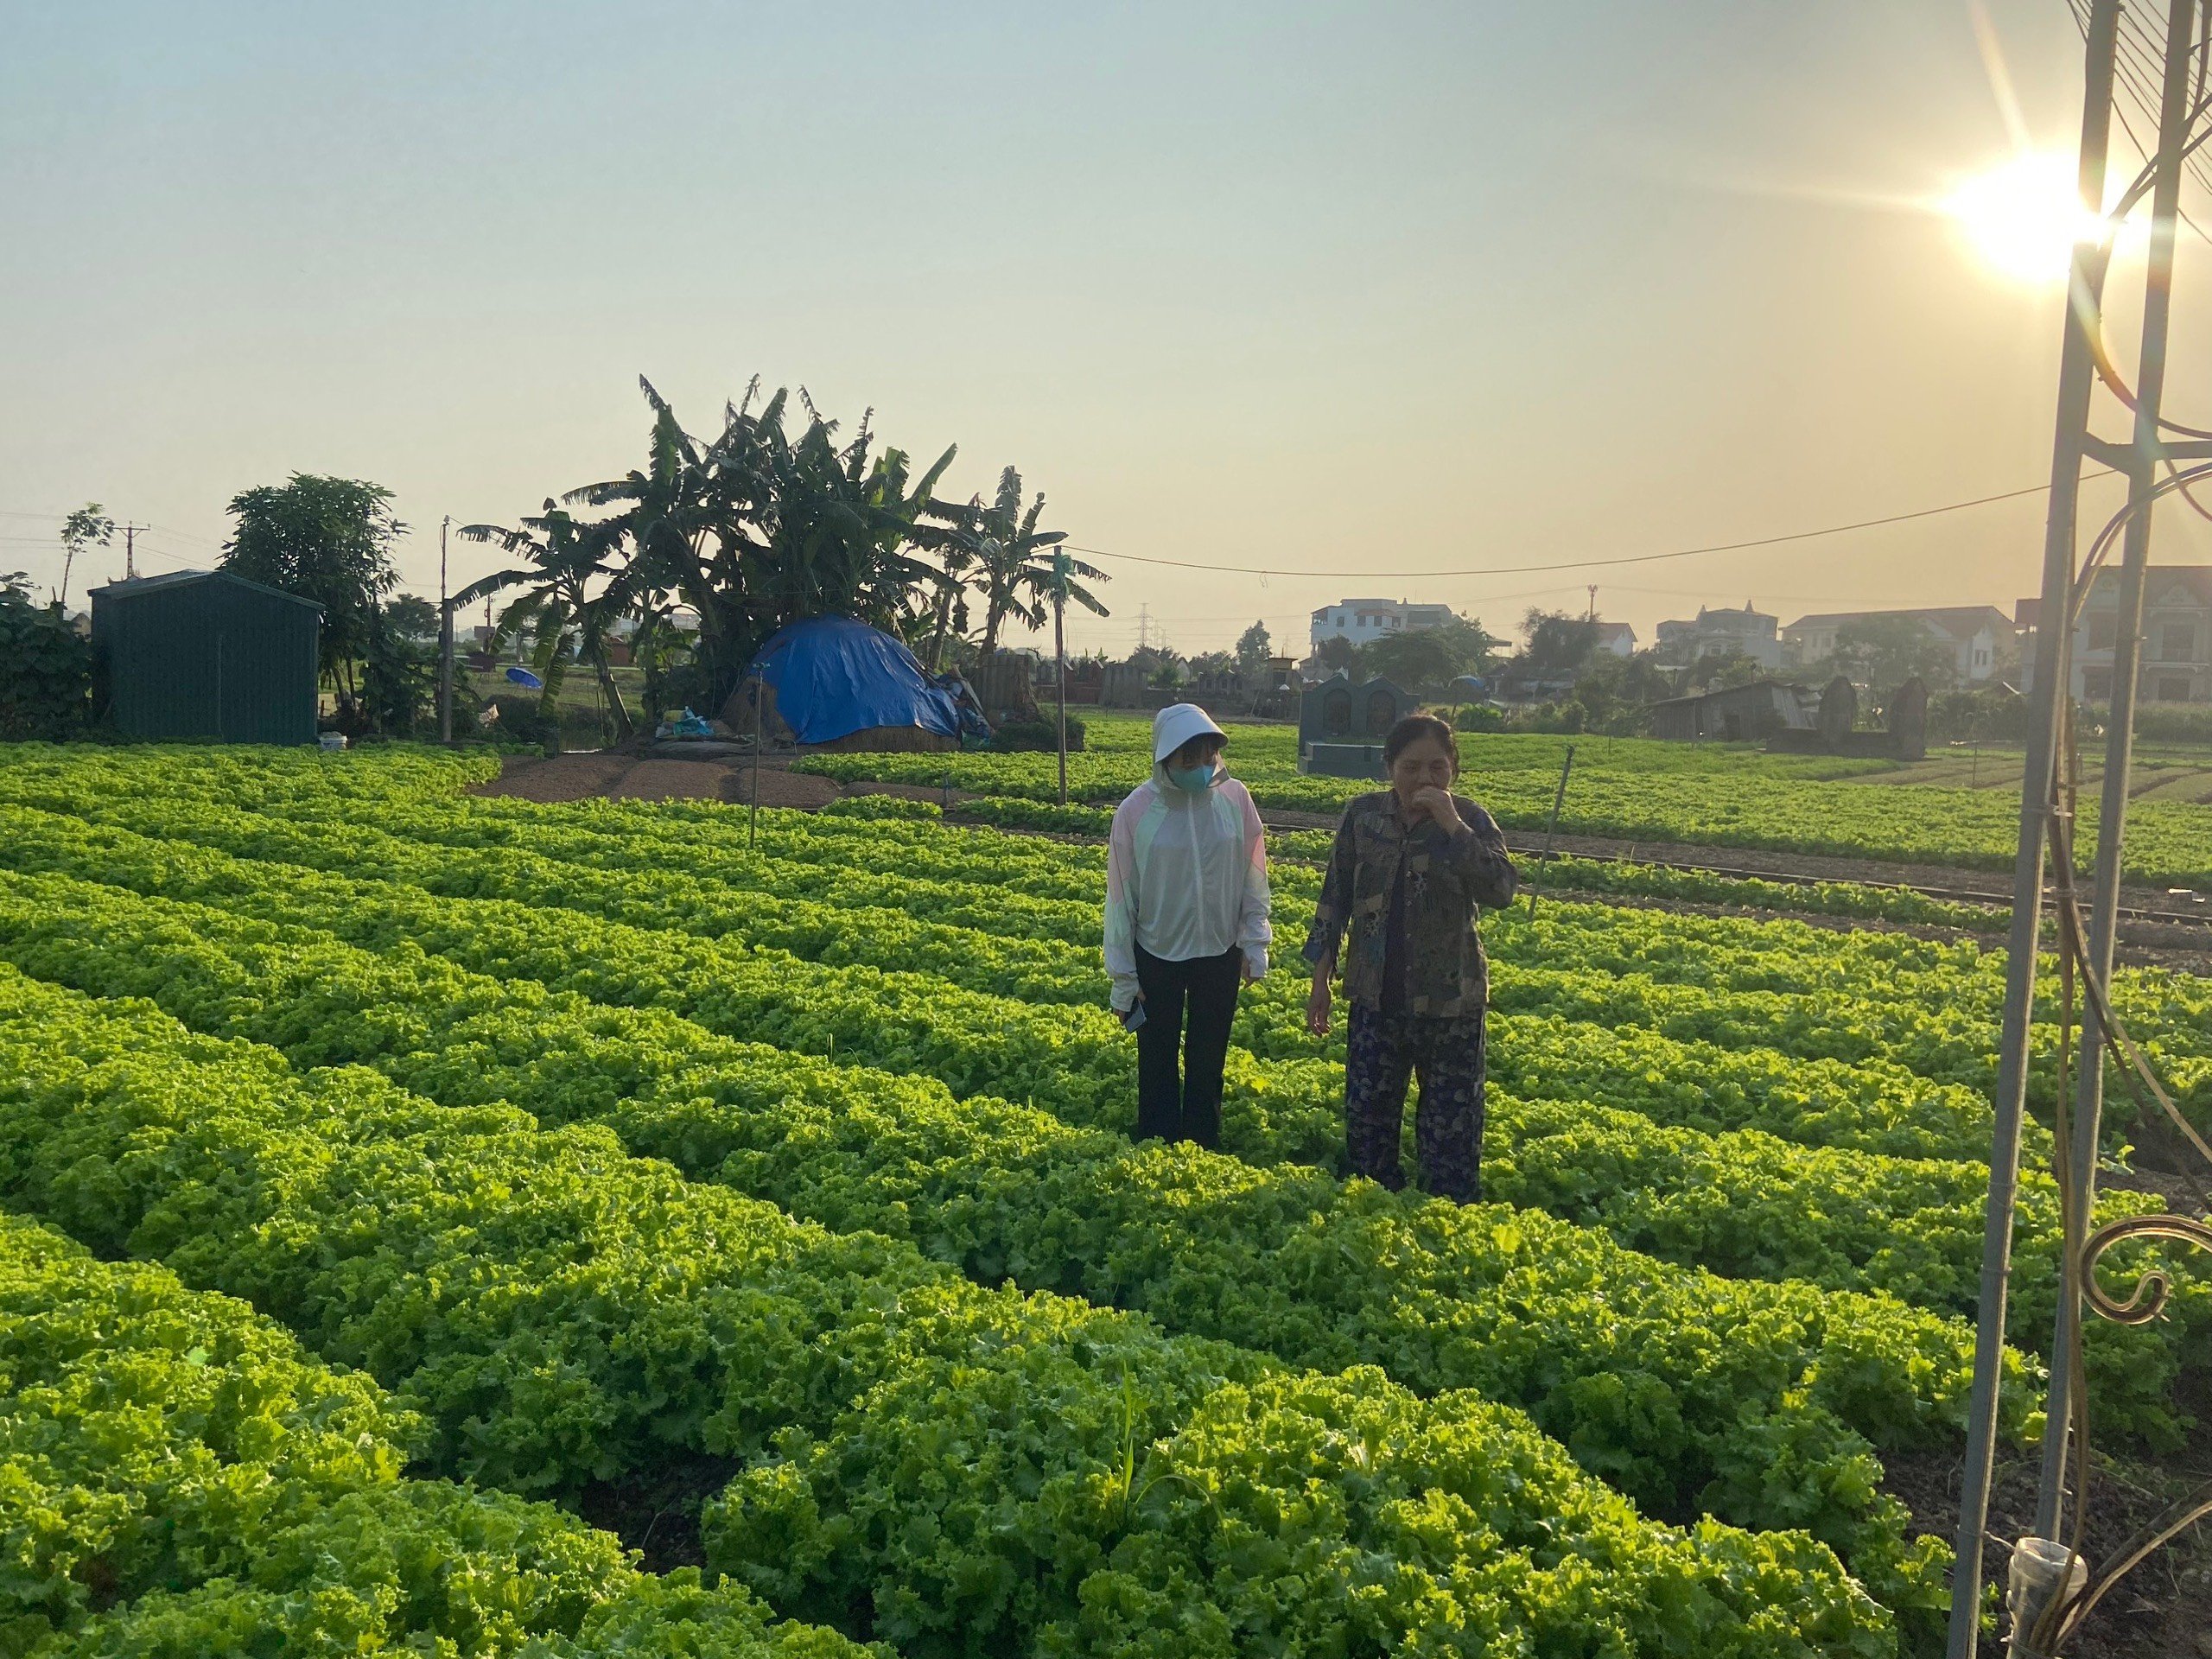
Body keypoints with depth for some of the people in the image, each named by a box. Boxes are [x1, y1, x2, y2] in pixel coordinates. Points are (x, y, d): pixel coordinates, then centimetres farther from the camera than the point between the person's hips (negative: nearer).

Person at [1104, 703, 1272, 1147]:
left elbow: (1253, 876, 1)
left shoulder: (1235, 799, -9)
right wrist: (1123, 978, -4)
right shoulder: (1136, 810, -14)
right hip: (1157, 958, -1)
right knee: (1158, 1064, 10)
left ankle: (1203, 1149, 26)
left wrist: (1254, 942, -1)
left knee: (1208, 1062, 14)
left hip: (1220, 955, 1)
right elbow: (1121, 896, -7)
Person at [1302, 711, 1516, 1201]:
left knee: (1452, 1124, 7)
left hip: (1449, 1002, -2)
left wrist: (1452, 825, -26)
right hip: (1375, 997, 2)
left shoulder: (1469, 820, -8)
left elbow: (1501, 890, -23)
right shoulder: (1363, 815, -3)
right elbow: (1335, 898, 5)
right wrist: (1320, 979, 4)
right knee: (1367, 1120, 13)